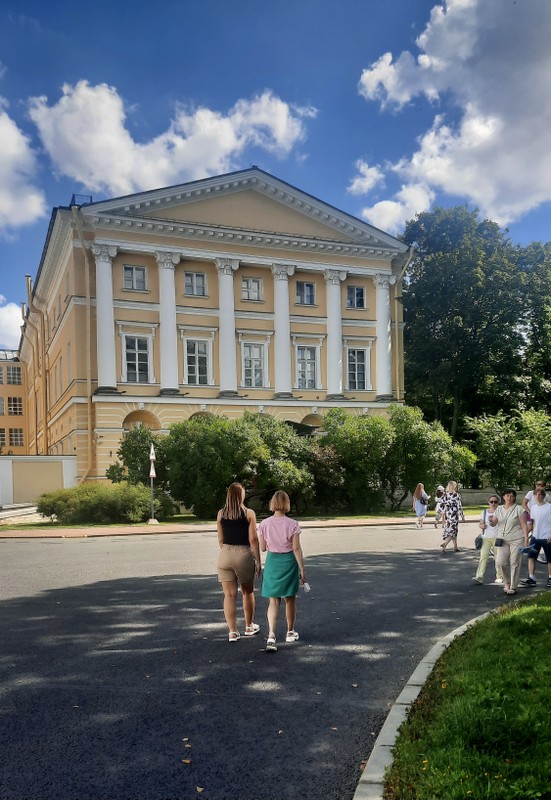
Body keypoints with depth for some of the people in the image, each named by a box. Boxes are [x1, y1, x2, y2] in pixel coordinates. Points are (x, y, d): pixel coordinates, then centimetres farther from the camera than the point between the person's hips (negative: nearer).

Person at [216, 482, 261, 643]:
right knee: (247, 592, 17)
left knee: (229, 594, 6)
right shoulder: (249, 513, -5)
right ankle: (249, 626, 30)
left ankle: (232, 631, 4)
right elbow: (253, 539, -7)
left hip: (225, 554, 2)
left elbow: (220, 539, 8)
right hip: (244, 554, -2)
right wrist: (258, 560, 0)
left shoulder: (220, 514, 3)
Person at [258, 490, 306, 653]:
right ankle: (290, 632, 31)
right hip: (289, 561, -1)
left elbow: (263, 548, 0)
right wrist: (302, 569, -5)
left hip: (272, 561, 1)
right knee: (290, 599, 17)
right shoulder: (292, 524, -12)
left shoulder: (264, 524, -6)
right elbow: (296, 549, -12)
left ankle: (271, 635, -12)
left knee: (274, 601, 5)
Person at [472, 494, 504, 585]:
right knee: (483, 556, -8)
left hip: (497, 537, -2)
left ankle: (500, 577, 19)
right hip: (486, 537, 2)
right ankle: (479, 577, -12)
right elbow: (480, 524, 11)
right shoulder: (484, 512, 11)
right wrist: (481, 525, -11)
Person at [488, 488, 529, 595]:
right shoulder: (499, 509, 9)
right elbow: (493, 524, 10)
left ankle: (513, 587, 9)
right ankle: (507, 582, 18)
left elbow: (524, 525, -3)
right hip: (502, 540, 3)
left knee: (514, 563, -1)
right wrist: (491, 521, -14)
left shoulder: (518, 509, -2)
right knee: (500, 562, -5)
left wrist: (526, 539, -11)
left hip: (516, 540, -3)